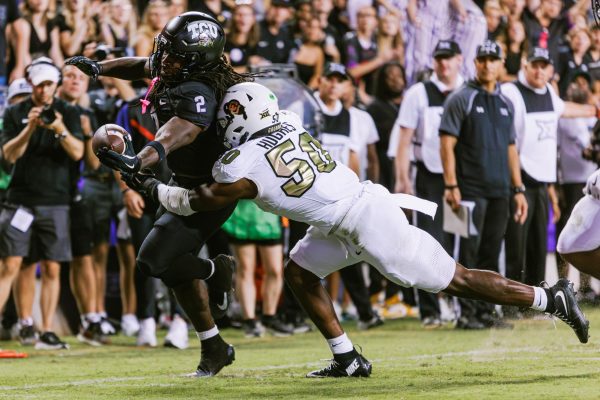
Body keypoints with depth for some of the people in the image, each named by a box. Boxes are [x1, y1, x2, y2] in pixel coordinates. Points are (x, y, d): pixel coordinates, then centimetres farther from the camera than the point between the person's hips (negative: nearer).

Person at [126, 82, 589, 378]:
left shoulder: (243, 168, -15)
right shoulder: (289, 122, 5)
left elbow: (198, 201, 1)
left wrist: (151, 186, 14)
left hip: (368, 223, -9)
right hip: (363, 197, 9)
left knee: (454, 279, 0)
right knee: (300, 270, 12)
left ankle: (551, 298, 5)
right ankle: (348, 358, 14)